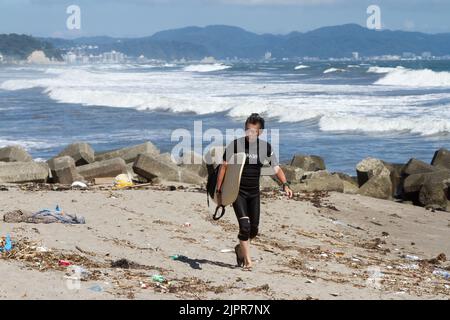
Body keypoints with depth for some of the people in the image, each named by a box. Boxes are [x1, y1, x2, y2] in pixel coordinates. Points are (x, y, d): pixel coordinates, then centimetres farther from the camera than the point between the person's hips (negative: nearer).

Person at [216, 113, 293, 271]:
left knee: (254, 229, 5)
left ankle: (240, 249, 34)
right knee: (245, 225, -15)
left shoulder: (265, 147, -1)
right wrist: (218, 190, -8)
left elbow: (276, 168, 0)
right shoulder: (235, 145, -9)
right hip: (237, 191, -4)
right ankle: (247, 261, -7)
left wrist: (285, 184, -16)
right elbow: (224, 167, -5)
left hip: (254, 192, 4)